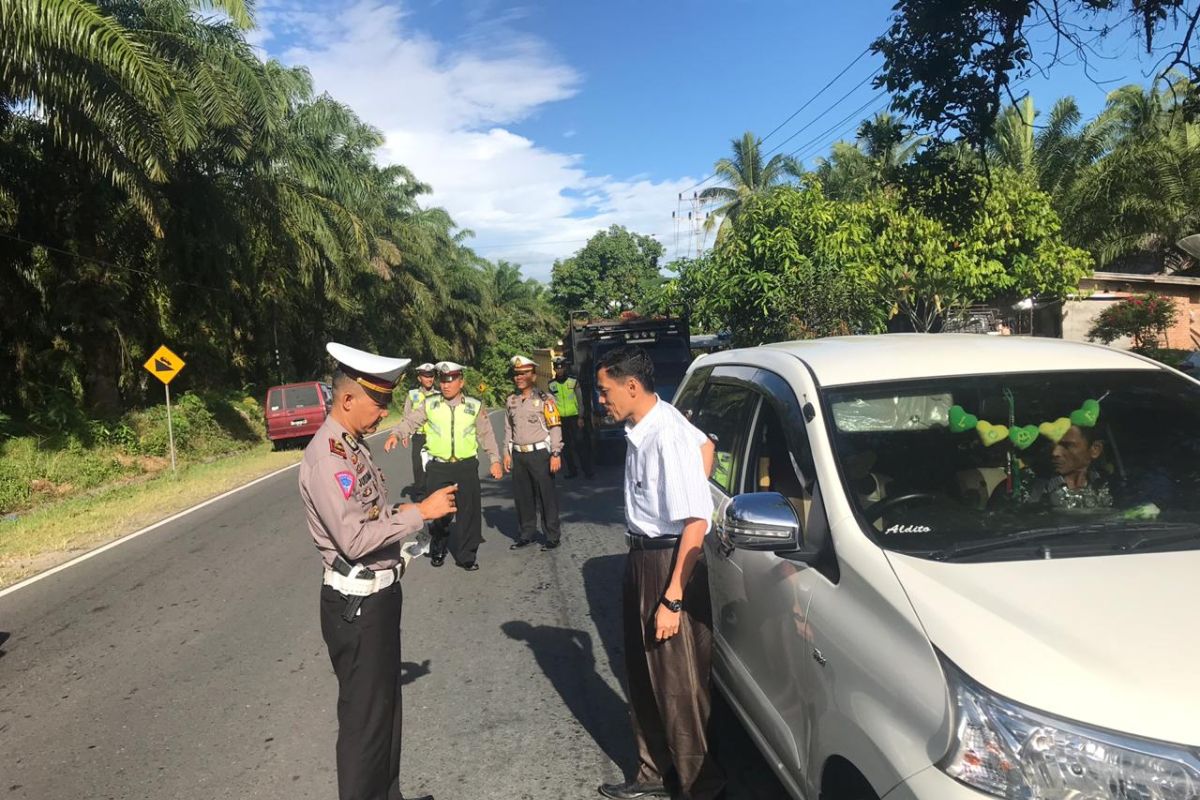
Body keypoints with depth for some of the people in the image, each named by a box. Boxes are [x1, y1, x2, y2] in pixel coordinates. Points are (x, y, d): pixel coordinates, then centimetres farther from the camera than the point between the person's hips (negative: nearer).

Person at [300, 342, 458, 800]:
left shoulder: (354, 445, 7)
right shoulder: (327, 456, -22)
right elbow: (354, 539, -28)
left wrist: (405, 514, 4)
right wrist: (419, 513, -24)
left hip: (378, 594, 10)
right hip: (357, 603, -10)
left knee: (385, 705, 22)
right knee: (364, 715, 6)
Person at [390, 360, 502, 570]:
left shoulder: (475, 406, 2)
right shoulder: (430, 405, 2)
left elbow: (486, 435, 5)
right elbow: (410, 421, 0)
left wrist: (495, 460, 2)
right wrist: (396, 434, -20)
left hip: (466, 466, 0)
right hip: (438, 467, 0)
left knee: (468, 511, 5)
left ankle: (466, 556, 20)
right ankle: (438, 549, 31)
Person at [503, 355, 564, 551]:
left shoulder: (543, 399, -7)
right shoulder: (510, 400, 9)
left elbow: (555, 427, -9)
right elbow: (508, 428, 16)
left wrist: (556, 454, -12)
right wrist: (507, 453, 13)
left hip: (540, 453, -5)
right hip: (518, 454, 5)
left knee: (546, 496, 1)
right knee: (522, 496, 12)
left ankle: (552, 536, 13)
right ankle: (526, 535, 26)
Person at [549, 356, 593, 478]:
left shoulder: (573, 381, 0)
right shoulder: (552, 385, 5)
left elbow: (580, 401, 1)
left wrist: (580, 417, -5)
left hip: (574, 417, -2)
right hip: (560, 419, 2)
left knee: (580, 443, -6)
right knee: (566, 446, 7)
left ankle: (587, 469, 1)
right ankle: (572, 470, 17)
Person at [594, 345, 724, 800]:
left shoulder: (667, 437, -25)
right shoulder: (645, 426, 2)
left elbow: (695, 523, -26)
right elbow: (705, 445, 21)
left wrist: (672, 600, -25)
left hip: (669, 562, -10)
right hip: (642, 558, 10)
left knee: (677, 684, 4)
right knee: (643, 675, 19)